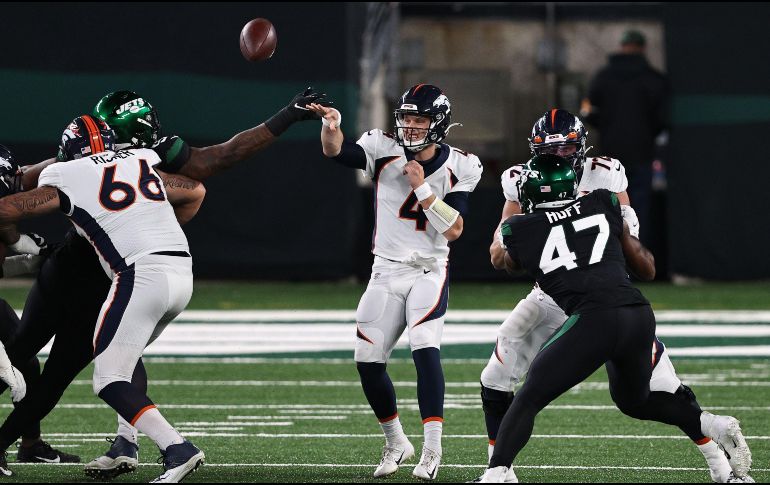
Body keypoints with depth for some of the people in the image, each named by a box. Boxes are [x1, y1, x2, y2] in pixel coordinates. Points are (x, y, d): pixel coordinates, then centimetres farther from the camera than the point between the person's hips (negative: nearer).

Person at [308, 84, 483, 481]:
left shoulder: (458, 168, -5)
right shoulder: (384, 150, -5)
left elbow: (453, 230, -10)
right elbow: (336, 151, -24)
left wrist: (423, 188, -19)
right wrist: (331, 126, -46)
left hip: (429, 271, -2)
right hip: (387, 271, 2)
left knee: (425, 349, -23)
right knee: (368, 362, 0)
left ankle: (432, 448, -20)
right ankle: (396, 443, 21)